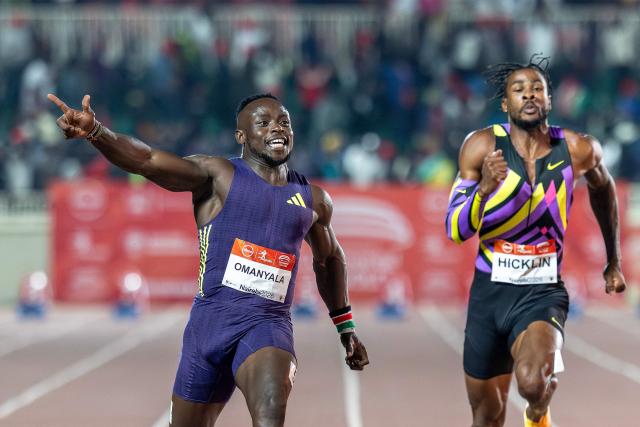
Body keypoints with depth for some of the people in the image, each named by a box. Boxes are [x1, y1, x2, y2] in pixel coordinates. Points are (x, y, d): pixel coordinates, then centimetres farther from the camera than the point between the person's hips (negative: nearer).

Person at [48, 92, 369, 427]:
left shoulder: (313, 200, 13)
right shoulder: (217, 175, 0)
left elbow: (329, 258, 32)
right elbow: (148, 161, -16)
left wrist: (346, 327, 34)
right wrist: (95, 131, -35)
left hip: (269, 325, 1)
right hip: (211, 321, -1)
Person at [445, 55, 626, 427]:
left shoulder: (579, 150, -7)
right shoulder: (482, 146, -9)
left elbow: (603, 187, 17)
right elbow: (455, 231, -9)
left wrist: (614, 262, 25)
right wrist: (485, 187, -28)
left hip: (543, 293, -1)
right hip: (489, 292, 1)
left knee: (533, 383, -30)